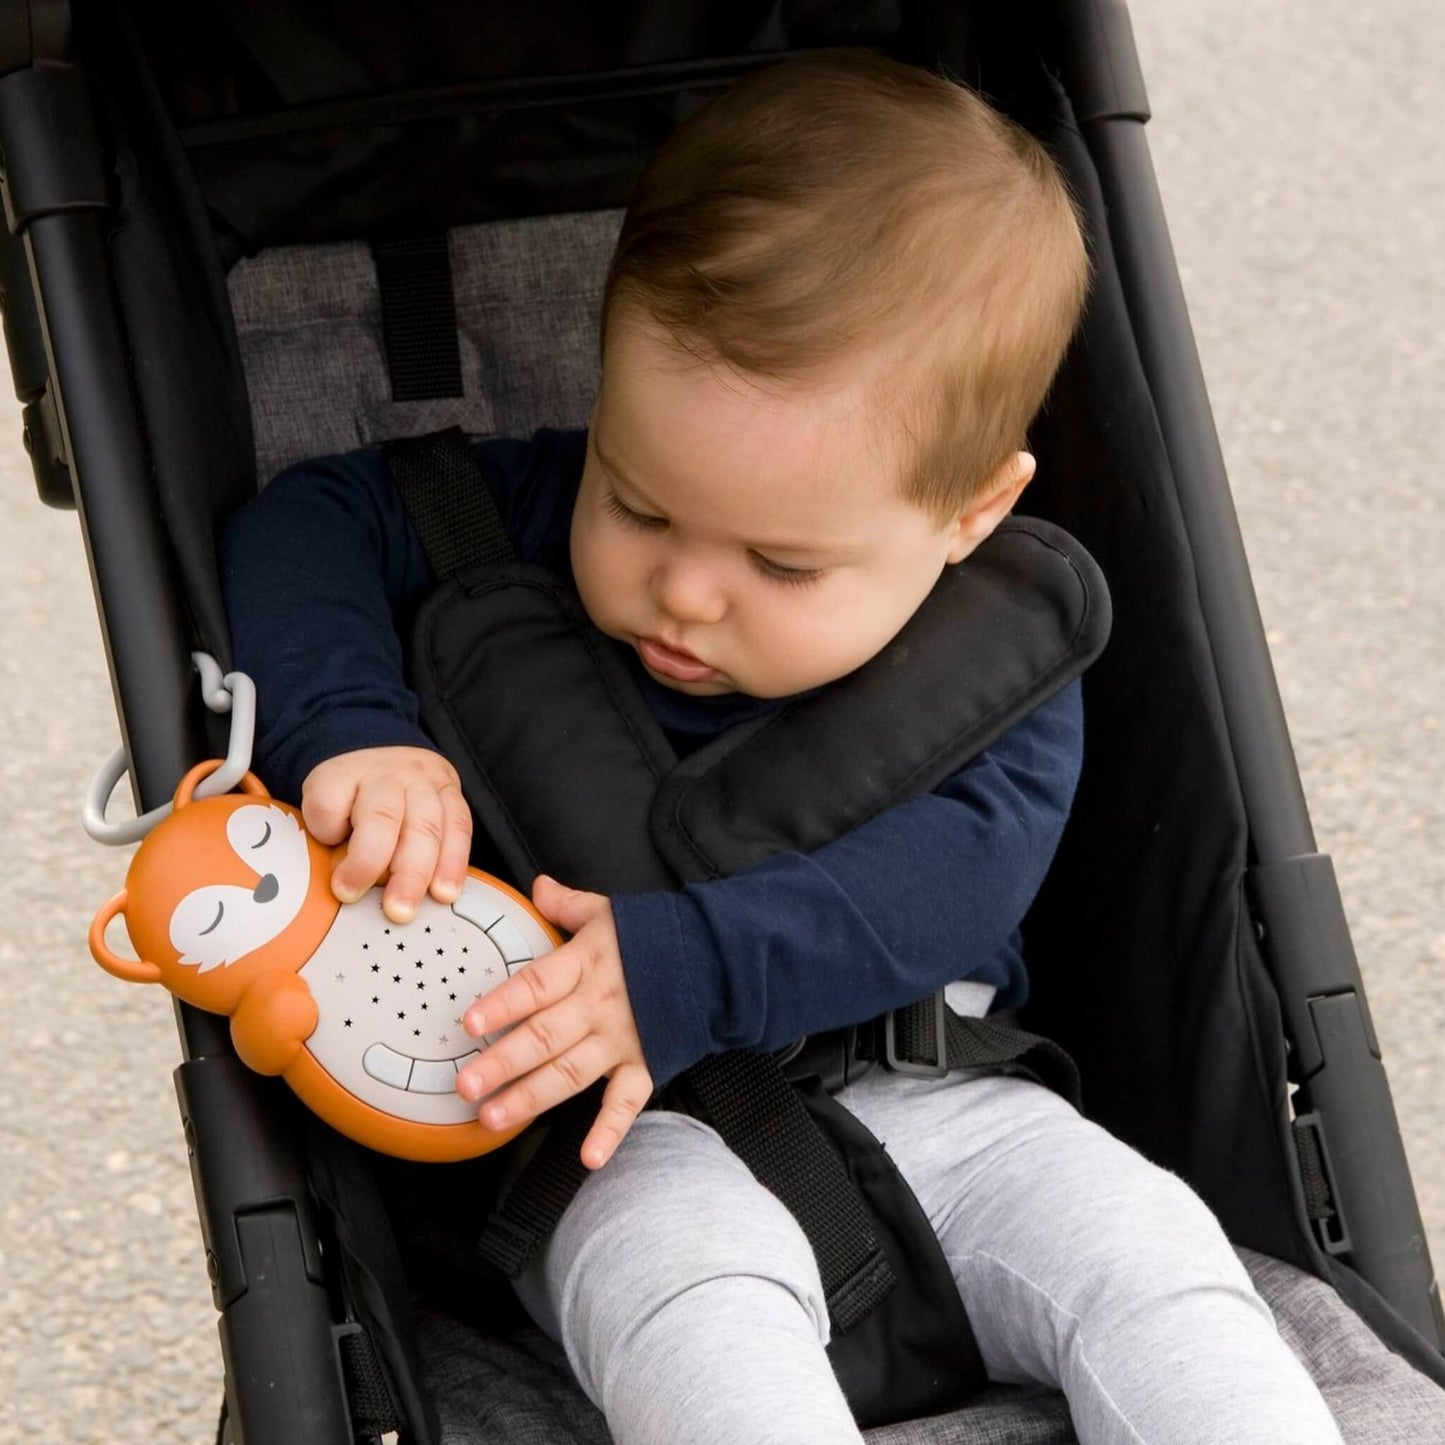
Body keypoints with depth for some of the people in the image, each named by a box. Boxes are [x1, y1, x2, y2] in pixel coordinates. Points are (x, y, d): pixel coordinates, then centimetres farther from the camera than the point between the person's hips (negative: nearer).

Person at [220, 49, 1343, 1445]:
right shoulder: (532, 516, -2)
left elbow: (960, 866, -19)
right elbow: (306, 523, -1)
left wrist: (686, 962, -33)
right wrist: (348, 730, -21)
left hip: (924, 1096, 2)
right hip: (627, 1141, -1)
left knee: (1143, 1250, -24)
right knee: (686, 1284, -36)